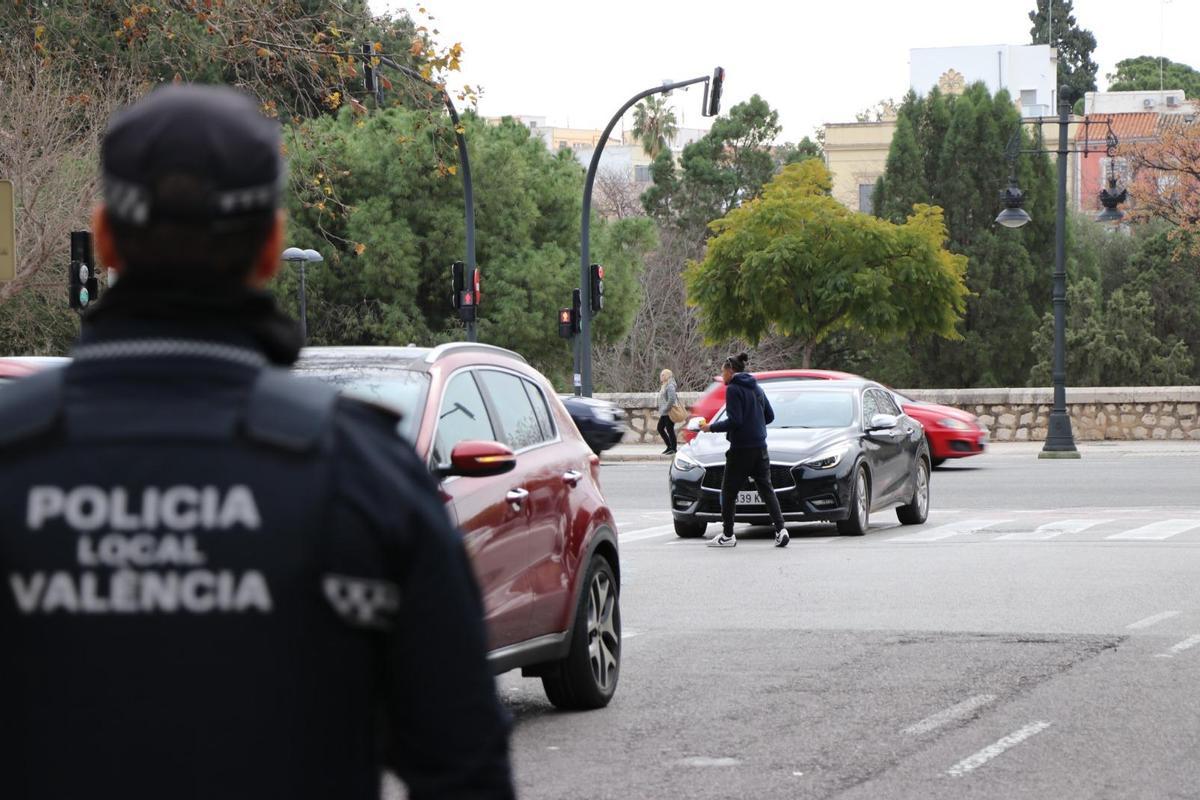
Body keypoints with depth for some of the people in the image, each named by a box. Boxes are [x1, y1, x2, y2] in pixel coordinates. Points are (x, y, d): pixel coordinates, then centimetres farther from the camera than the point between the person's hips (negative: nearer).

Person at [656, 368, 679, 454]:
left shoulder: (670, 386, -15)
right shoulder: (663, 386, 15)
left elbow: (671, 399, -24)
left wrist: (666, 409, -19)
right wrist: (660, 411, 16)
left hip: (669, 413, -10)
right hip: (664, 413, 10)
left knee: (670, 430, -3)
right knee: (660, 428, 13)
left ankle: (673, 448, 6)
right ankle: (669, 446, 22)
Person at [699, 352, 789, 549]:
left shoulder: (733, 389, -11)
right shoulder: (756, 388, 13)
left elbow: (734, 421, -18)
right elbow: (769, 416, 17)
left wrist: (712, 427, -6)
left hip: (741, 448, -7)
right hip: (760, 447, 7)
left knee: (729, 491, 4)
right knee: (766, 489, 6)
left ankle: (727, 536, 8)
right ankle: (780, 529, -8)